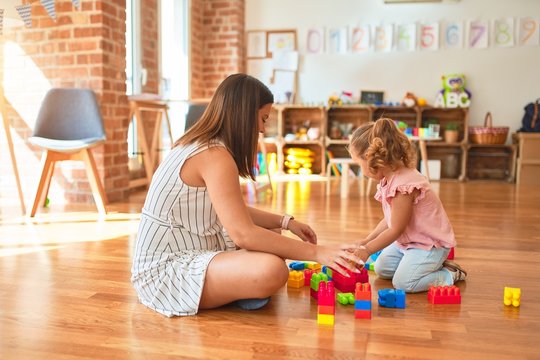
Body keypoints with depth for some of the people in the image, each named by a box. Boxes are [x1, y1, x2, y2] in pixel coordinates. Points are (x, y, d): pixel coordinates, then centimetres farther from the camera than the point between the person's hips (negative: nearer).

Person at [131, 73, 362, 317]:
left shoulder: (200, 145, 10)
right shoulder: (215, 157, -21)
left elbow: (234, 213, 15)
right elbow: (244, 234, -27)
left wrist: (286, 222, 11)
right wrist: (316, 252, -21)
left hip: (187, 256, 10)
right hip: (166, 270, -10)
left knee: (270, 233, 19)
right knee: (272, 270, -31)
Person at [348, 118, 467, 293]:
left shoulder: (403, 186, -32)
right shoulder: (389, 179, 0)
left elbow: (395, 230, -25)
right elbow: (389, 220, 7)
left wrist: (368, 250, -18)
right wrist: (366, 241, 4)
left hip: (429, 243, -10)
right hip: (406, 240, 10)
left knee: (403, 282, -21)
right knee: (381, 268, 13)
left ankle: (450, 274, 1)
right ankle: (433, 265, 16)